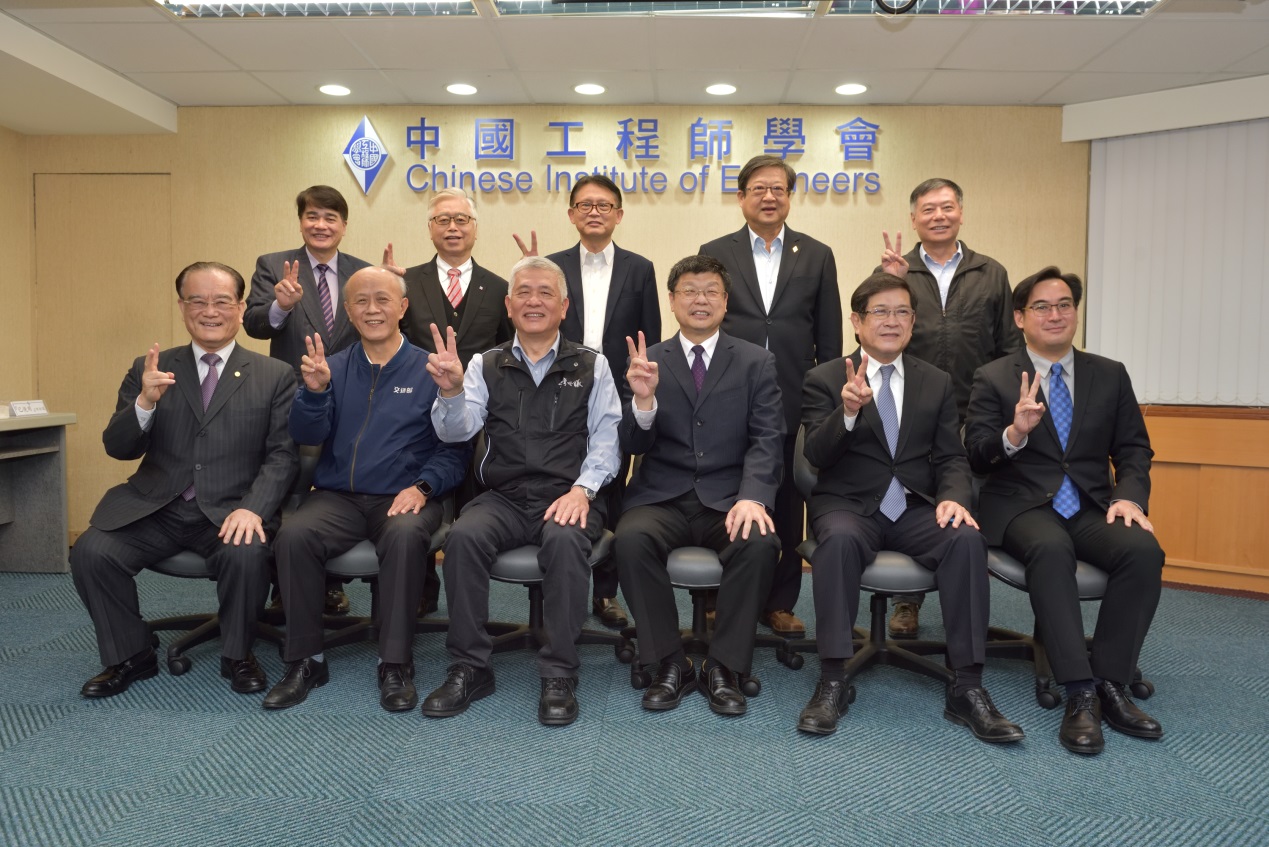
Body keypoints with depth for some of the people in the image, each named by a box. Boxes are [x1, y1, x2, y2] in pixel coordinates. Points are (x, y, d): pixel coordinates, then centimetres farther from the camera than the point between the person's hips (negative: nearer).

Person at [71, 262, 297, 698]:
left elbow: (281, 454, -2)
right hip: (154, 508, 3)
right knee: (90, 552, -19)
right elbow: (118, 448, 4)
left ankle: (236, 656, -1)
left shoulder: (275, 376, 4)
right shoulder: (149, 369, 10)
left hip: (231, 510, -2)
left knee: (248, 555, -31)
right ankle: (130, 657, 7)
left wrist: (253, 508, -20)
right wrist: (145, 401, -17)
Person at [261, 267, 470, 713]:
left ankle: (396, 664, -20)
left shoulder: (429, 370, 4)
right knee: (292, 534, -26)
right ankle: (306, 660, -9)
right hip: (338, 496, 3)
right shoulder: (334, 367, 12)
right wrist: (315, 390, -16)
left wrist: (422, 487, -15)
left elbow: (454, 450, 1)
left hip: (404, 498, -2)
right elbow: (307, 436, 2)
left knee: (405, 536, -35)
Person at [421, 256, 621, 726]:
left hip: (568, 496, -1)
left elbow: (606, 438, 2)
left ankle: (559, 675, -19)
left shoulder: (591, 366, 9)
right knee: (463, 536, -27)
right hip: (503, 497, 2)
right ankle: (469, 667, -11)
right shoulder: (485, 365, 12)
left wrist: (581, 489, -14)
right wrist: (451, 390, -21)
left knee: (565, 540, -33)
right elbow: (457, 429, 0)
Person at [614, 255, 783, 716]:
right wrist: (643, 399, -20)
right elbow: (634, 445, 2)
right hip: (662, 496, 1)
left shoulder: (757, 362, 8)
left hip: (728, 496, 0)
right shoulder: (650, 361, 9)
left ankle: (724, 668, -11)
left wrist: (752, 497, -21)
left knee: (760, 542, -30)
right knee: (631, 539, -29)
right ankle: (670, 664, -11)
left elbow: (767, 439, -2)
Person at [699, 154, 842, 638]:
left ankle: (779, 603, 22)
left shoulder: (817, 256, 8)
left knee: (787, 511, 9)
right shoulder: (715, 253, 6)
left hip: (794, 407, 1)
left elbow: (829, 340, 7)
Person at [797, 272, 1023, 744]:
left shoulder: (937, 383, 13)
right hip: (849, 506, -2)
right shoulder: (824, 380, 2)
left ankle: (967, 689, -20)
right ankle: (832, 681, -26)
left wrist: (954, 497, -14)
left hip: (916, 508, 3)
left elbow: (951, 458, 8)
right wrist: (848, 411, -30)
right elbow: (816, 454, -10)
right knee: (840, 539, -36)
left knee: (967, 539, -28)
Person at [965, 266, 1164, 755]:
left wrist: (1130, 496, -8)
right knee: (1052, 548, -36)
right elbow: (976, 458, -3)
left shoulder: (1110, 375, 13)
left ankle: (1109, 683, -18)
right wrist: (1014, 433, -24)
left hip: (1093, 507, 3)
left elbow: (1134, 449, 12)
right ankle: (1080, 693, -31)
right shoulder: (993, 379, 4)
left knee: (1144, 550, -28)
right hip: (1022, 506, -3)